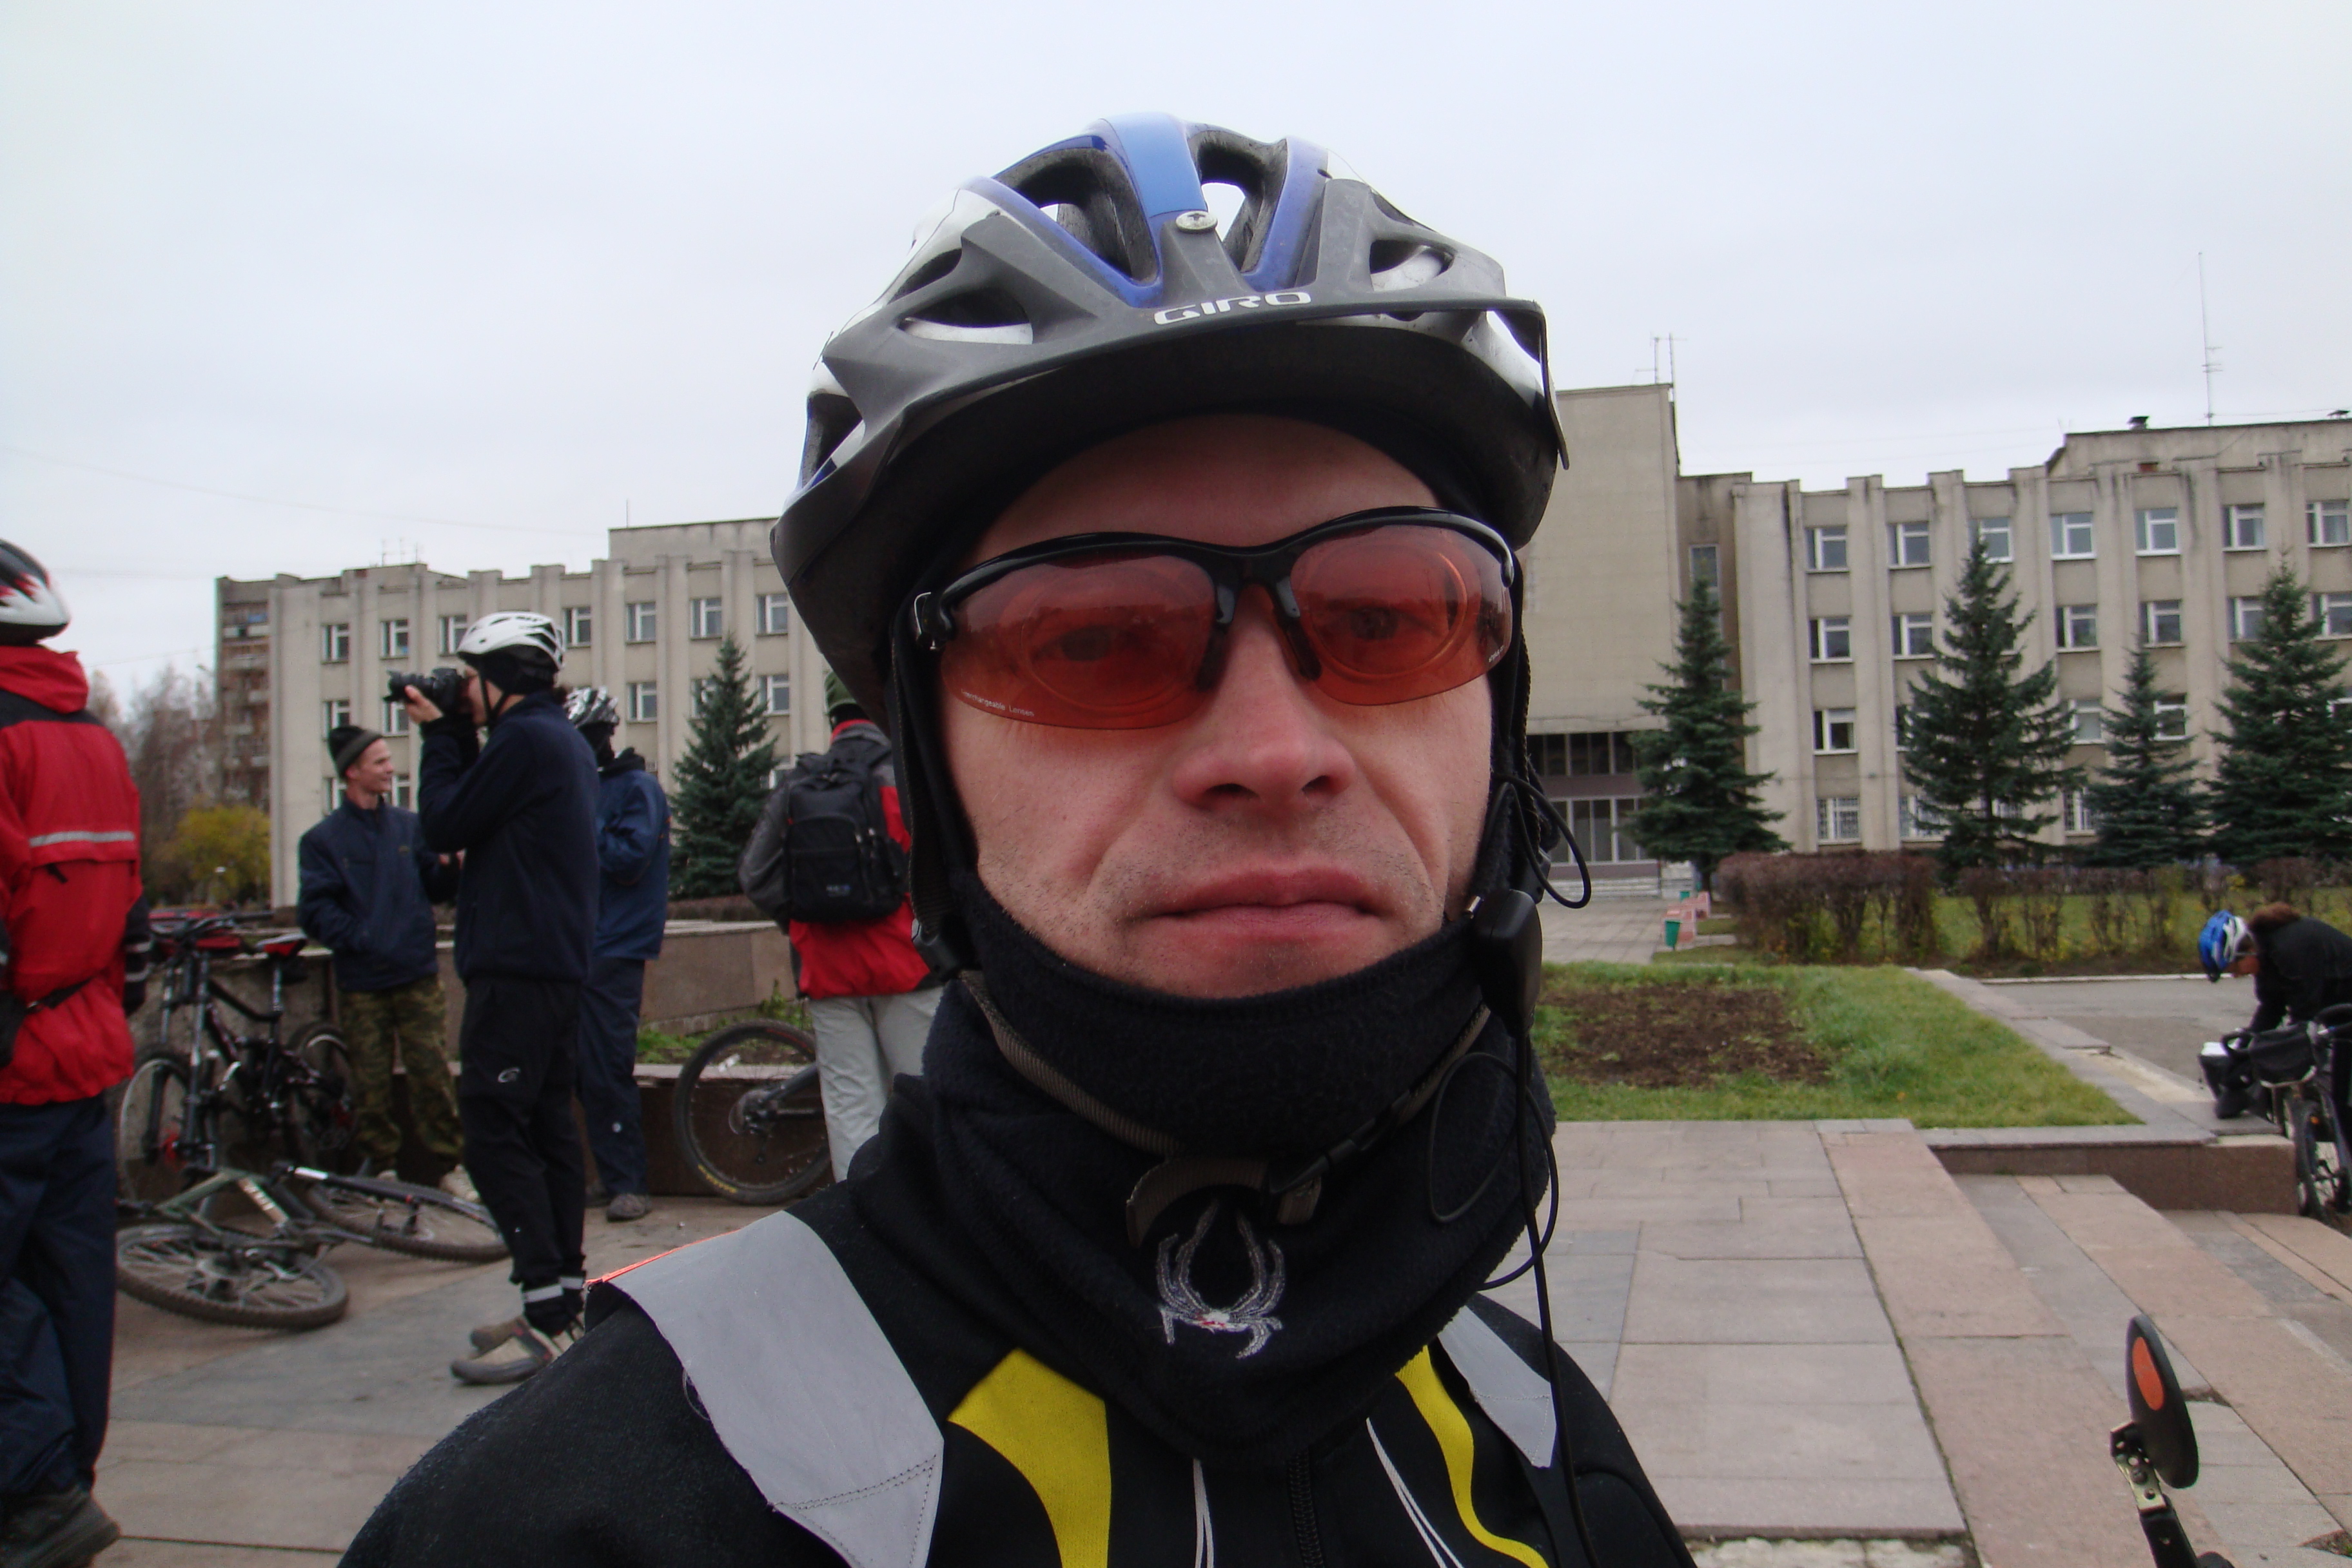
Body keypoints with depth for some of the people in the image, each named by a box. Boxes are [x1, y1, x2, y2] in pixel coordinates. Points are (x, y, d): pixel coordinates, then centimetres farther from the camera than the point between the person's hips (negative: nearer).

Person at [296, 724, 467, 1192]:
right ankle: (380, 1167, 16)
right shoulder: (323, 839, 3)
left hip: (418, 977, 1)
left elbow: (437, 891, 7)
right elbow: (316, 912, -5)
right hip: (361, 983, -1)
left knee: (431, 1073, -1)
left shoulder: (411, 826, 10)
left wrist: (447, 864, -13)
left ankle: (449, 1163, 8)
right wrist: (359, 940, -18)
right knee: (371, 1083, 4)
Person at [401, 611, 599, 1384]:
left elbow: (445, 826, -10)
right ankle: (567, 1299, 19)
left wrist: (441, 736, 0)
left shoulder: (525, 739, -13)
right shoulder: (566, 740, 18)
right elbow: (482, 811, 20)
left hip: (515, 969, -10)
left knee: (494, 1131, -9)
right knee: (547, 1127, 13)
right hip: (558, 965, 10)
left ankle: (549, 1318, -10)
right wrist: (454, 735, 13)